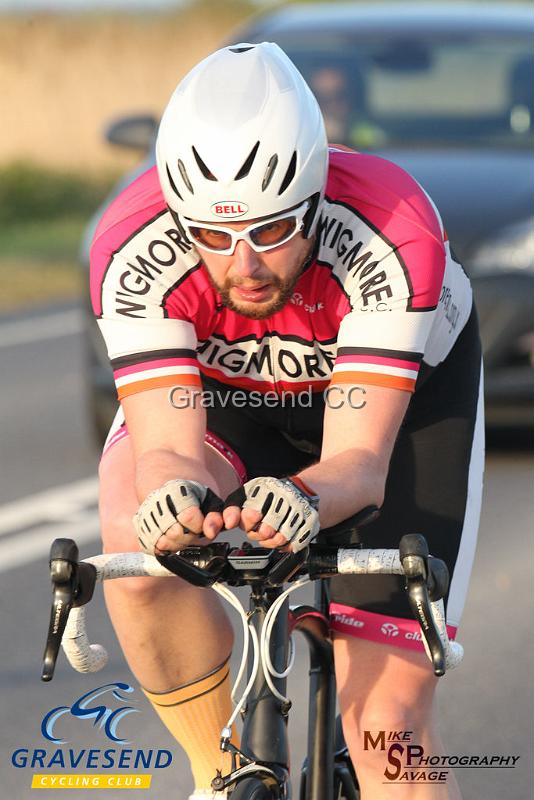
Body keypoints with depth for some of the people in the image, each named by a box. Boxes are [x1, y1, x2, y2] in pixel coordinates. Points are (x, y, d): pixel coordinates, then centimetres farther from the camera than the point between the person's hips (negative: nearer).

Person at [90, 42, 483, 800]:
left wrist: (305, 500, -64)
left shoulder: (390, 236, -39)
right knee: (135, 535, -31)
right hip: (225, 385, 2)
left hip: (408, 379, -1)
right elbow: (167, 446, -39)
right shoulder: (134, 252, -35)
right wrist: (173, 489, -63)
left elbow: (360, 458, -41)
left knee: (384, 720, -13)